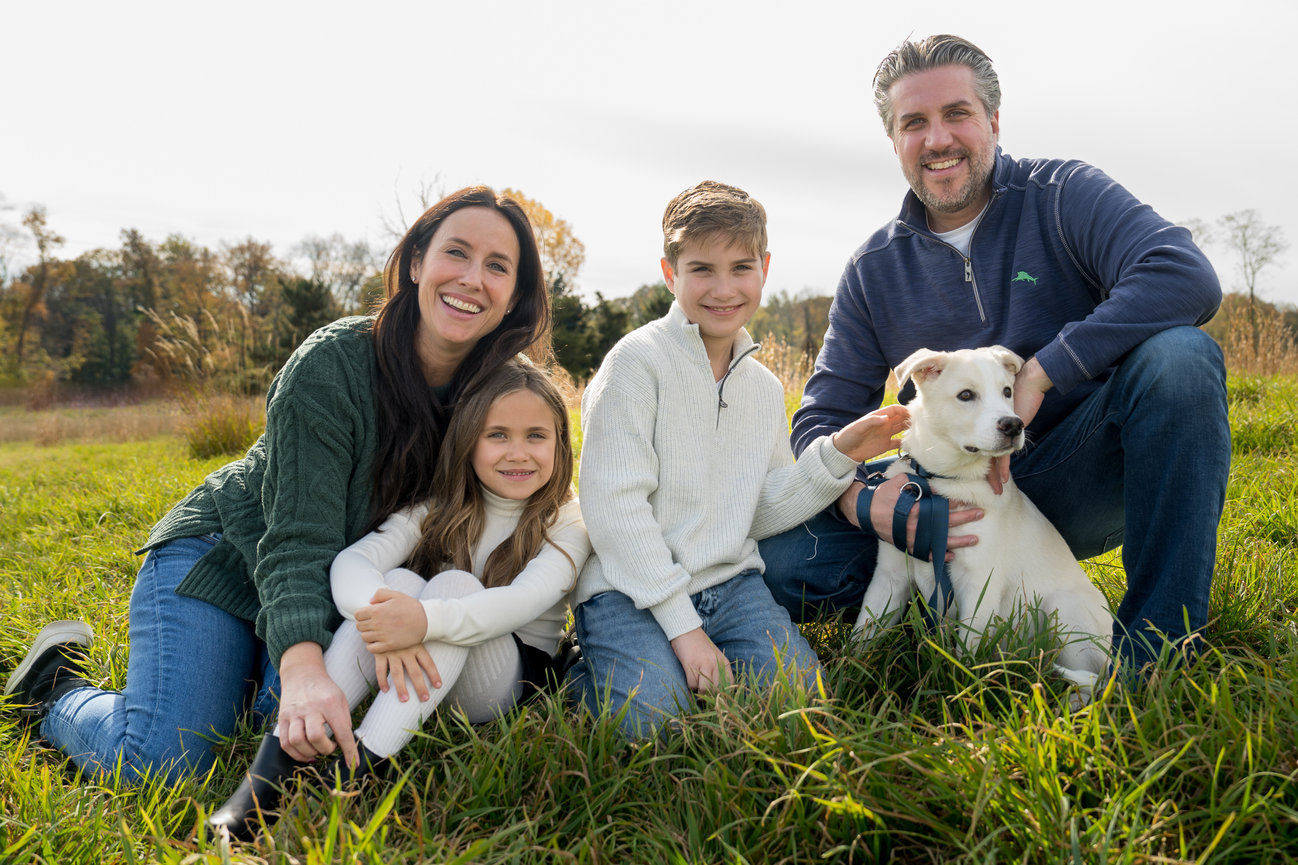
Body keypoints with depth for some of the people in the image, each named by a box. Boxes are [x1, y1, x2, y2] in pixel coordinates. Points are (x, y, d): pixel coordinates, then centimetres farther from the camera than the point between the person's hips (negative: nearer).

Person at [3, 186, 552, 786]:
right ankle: (55, 686, 15)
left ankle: (247, 679, 17)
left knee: (317, 745, -13)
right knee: (160, 765, -15)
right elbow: (299, 536, -29)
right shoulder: (331, 365, -25)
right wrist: (302, 667, -46)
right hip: (220, 559, -5)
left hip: (335, 596, 5)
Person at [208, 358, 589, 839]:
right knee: (398, 582, -27)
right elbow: (351, 561, -16)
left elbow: (529, 598, -28)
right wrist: (384, 615, -40)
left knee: (454, 584, -30)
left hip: (516, 675, -3)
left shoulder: (567, 524, -7)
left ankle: (360, 768, -38)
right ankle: (281, 755, -34)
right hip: (420, 673, 3)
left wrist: (427, 620, -46)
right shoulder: (438, 510, 1)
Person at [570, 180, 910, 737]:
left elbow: (763, 513, 14)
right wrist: (682, 623, -18)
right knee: (654, 716, -26)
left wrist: (837, 455, -1)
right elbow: (615, 505, -15)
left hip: (729, 583, 5)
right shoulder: (638, 361, -9)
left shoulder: (765, 388, 13)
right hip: (630, 586, -5)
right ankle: (589, 670, 4)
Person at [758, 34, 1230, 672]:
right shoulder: (873, 270, 4)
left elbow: (1187, 278, -22)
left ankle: (1154, 655, -22)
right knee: (787, 560, -19)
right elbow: (823, 417, 1)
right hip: (958, 505, 2)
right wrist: (862, 502, -22)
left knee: (1177, 355, -32)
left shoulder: (1062, 195, -3)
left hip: (1078, 476, -1)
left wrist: (1034, 379, -28)